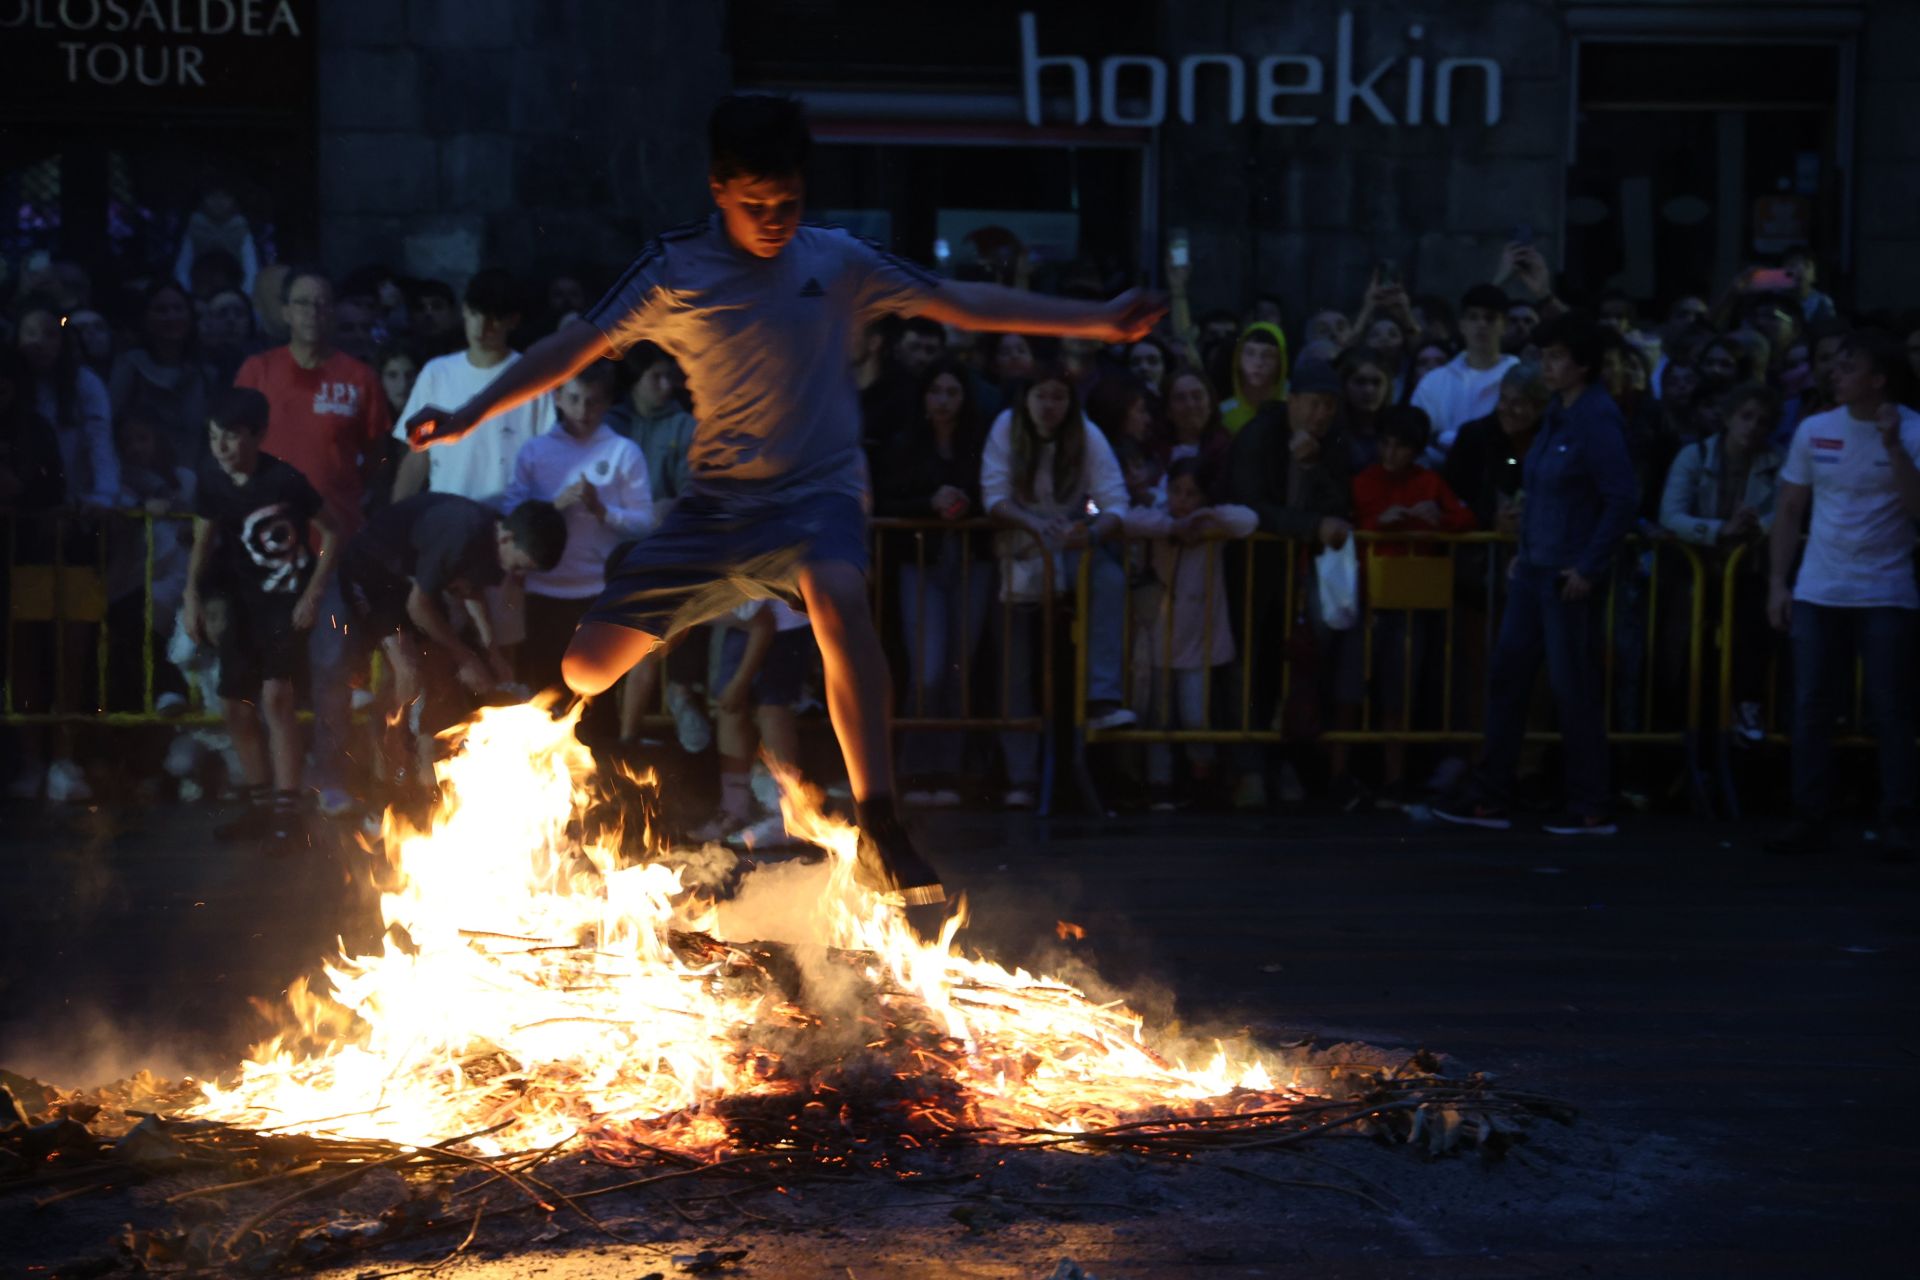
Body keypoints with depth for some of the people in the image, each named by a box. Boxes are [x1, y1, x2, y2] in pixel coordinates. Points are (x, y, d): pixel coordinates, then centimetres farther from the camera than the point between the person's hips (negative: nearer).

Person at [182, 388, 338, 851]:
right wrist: (193, 592, -7)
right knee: (235, 707, 9)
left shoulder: (284, 479, -18)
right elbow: (204, 539, 7)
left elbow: (331, 533, -9)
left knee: (276, 695, -19)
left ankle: (286, 813, -17)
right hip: (243, 602, 6)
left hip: (287, 601, -6)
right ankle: (261, 804, 26)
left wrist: (313, 594, -13)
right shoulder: (212, 479, -4)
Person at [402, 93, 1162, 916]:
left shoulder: (837, 261, 1)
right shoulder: (675, 270, 0)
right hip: (716, 503, 2)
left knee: (839, 601, -37)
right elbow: (574, 347, 0)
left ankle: (879, 833, -35)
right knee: (588, 667, -3)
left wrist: (1095, 322, 2)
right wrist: (470, 415, -11)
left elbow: (964, 305, 5)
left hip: (818, 492, -2)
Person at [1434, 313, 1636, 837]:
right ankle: (1489, 798, 15)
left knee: (1573, 688, -2)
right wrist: (1522, 552, 15)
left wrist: (1588, 568, -19)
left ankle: (1592, 809, 8)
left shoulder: (1597, 419, -15)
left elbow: (1622, 499, -19)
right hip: (1534, 569, 9)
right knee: (1507, 676, 9)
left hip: (1569, 575, -9)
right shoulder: (1557, 413, 11)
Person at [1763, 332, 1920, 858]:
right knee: (1810, 710, 3)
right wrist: (1777, 583, 4)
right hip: (1818, 593, 3)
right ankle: (1809, 819, 10)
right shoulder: (1815, 431, 6)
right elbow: (1789, 510, 11)